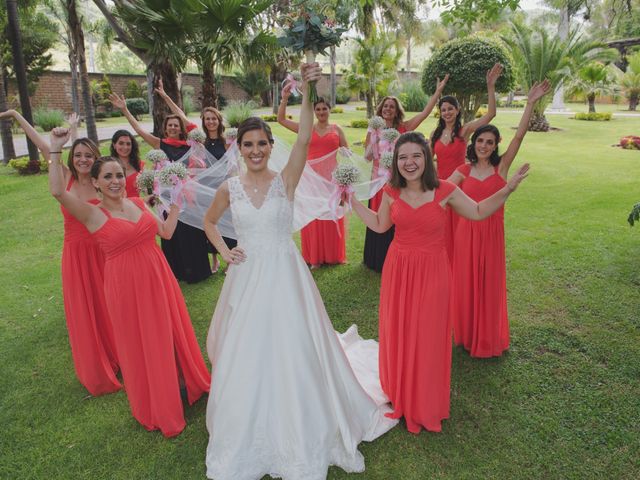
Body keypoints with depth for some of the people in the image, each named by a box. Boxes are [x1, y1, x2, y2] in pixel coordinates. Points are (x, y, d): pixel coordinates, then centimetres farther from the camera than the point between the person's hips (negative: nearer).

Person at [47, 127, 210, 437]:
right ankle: (157, 409, 33)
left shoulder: (137, 203, 6)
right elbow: (57, 191, -27)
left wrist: (175, 202, 12)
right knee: (141, 345, 11)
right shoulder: (92, 214, -10)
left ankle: (184, 382, 44)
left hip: (158, 278, 5)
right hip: (126, 284, -4)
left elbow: (166, 232, 11)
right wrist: (55, 150, -26)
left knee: (170, 333, 18)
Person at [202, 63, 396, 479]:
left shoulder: (286, 181, -7)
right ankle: (246, 439, 38)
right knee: (246, 356, 12)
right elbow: (209, 222, 16)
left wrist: (306, 93, -35)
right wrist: (224, 252, 1)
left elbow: (304, 139, -24)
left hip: (285, 276, -2)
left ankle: (299, 437, 33)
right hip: (247, 278, 2)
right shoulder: (230, 188, 0)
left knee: (292, 351, 7)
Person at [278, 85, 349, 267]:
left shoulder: (336, 129, 9)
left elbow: (347, 151, 11)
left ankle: (333, 254, 20)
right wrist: (285, 98, -7)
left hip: (331, 176, 0)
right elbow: (281, 119, 3)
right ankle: (315, 257, 13)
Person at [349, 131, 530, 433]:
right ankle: (400, 393, 40)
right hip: (398, 270, 3)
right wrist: (352, 200, 7)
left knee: (427, 337, 9)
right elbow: (379, 225, 11)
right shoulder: (391, 192, -4)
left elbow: (478, 212, 3)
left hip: (431, 272, -2)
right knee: (398, 333, 15)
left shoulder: (445, 191, -11)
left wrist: (508, 189, -9)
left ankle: (426, 405, 34)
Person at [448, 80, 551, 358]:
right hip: (467, 232, 1)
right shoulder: (464, 170, 3)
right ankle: (467, 333, 30)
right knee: (466, 284, 10)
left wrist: (531, 104, -18)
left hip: (492, 233, -1)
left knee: (490, 285, 9)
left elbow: (519, 137, -11)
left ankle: (488, 338, 28)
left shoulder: (502, 166, 0)